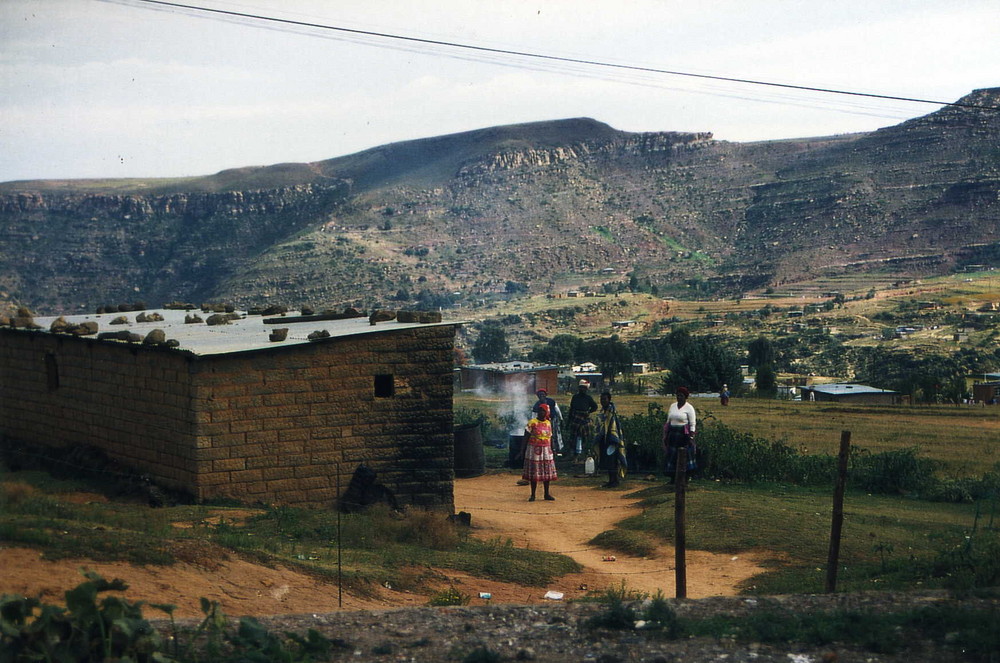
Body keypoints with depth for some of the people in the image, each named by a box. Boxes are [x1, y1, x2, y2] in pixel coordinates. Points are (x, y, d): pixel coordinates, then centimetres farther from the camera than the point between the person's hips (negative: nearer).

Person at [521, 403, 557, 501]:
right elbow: (526, 437, -6)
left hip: (546, 450, 4)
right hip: (534, 450, -4)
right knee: (534, 473, -1)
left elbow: (550, 438, 15)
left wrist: (552, 451, 13)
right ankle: (533, 495, 7)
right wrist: (524, 450, -10)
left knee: (547, 473, 6)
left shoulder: (548, 423, 9)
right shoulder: (532, 422, -5)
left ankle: (547, 494, 16)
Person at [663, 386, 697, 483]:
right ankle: (671, 476, 11)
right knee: (672, 455, 5)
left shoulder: (689, 408, -3)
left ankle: (685, 478, -1)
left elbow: (693, 424, -6)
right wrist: (666, 435, 12)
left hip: (684, 435, -5)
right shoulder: (672, 406, 12)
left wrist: (691, 437, -13)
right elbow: (668, 421, 16)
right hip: (673, 434, 5)